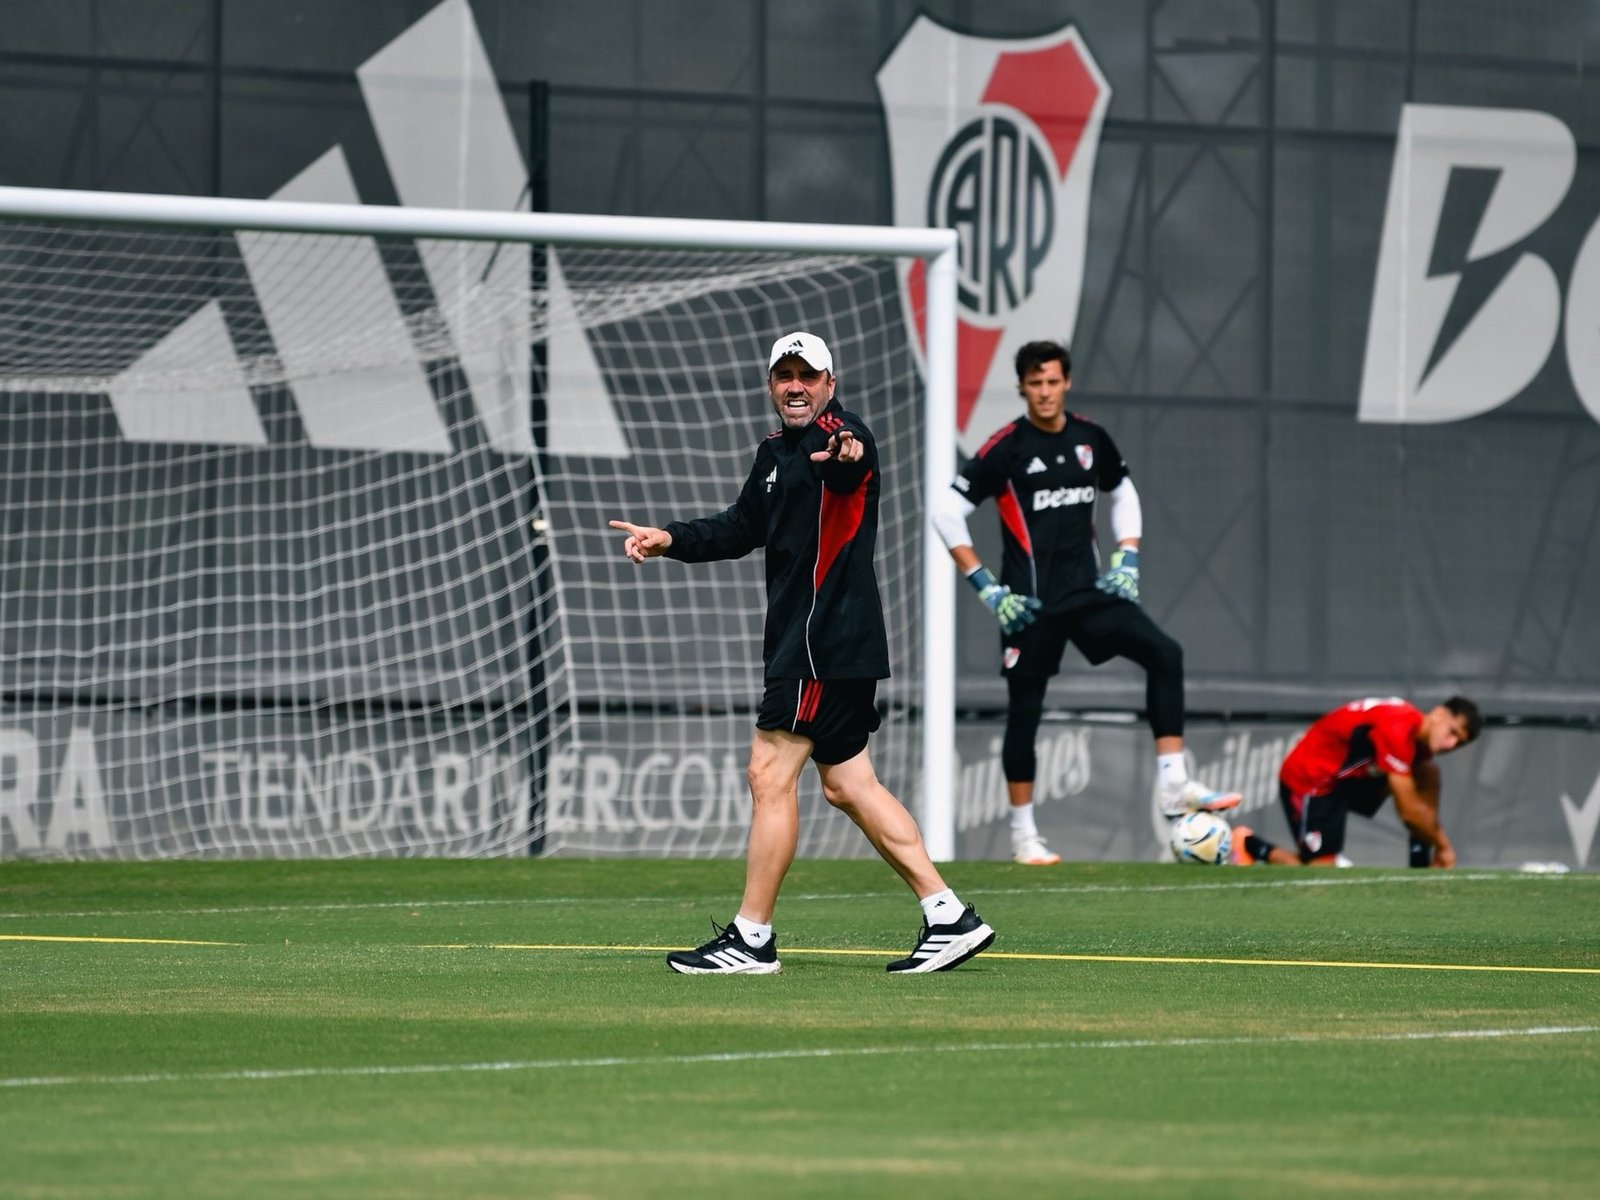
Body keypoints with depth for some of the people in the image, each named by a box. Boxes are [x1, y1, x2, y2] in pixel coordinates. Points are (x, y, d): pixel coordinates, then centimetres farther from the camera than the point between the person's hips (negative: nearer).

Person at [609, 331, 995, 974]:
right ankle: (949, 917, 11)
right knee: (848, 784, 10)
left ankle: (751, 939, -2)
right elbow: (743, 526, 28)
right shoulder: (775, 451, 16)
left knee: (770, 772, -7)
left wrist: (846, 459, -61)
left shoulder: (841, 434, -13)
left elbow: (852, 466, -38)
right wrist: (671, 539, 14)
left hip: (828, 640, -10)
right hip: (802, 638, 10)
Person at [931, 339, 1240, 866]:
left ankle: (1172, 786, -14)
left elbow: (1123, 493, 23)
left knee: (1164, 653, -14)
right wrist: (986, 587, -12)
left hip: (1088, 590, 4)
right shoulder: (1006, 448, -10)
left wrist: (1127, 559, 9)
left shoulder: (1090, 438, 5)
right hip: (1031, 602, -4)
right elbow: (947, 511, -10)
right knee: (1025, 711, 2)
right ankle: (1023, 835, 15)